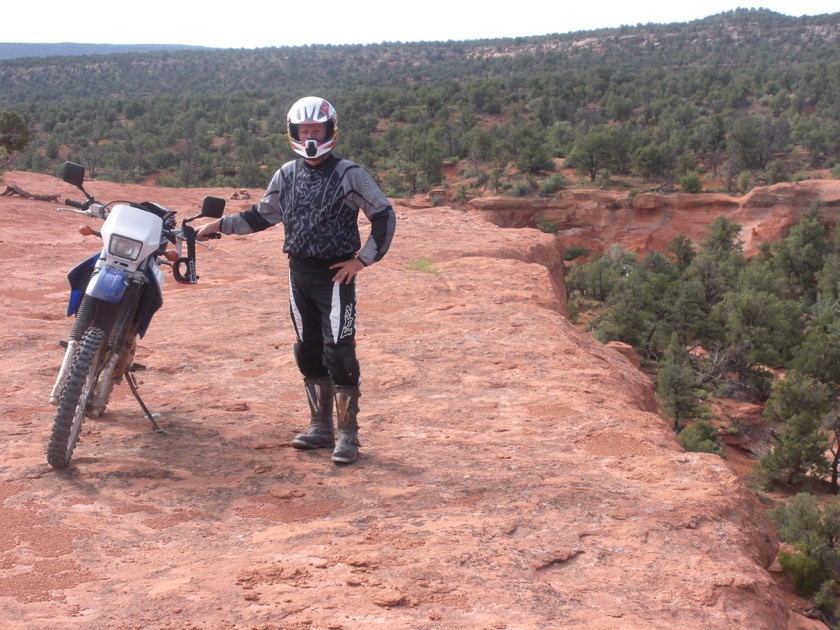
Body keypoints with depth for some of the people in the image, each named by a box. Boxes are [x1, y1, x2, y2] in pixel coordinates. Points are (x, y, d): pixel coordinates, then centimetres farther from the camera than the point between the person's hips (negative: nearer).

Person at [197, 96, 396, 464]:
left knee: (338, 353, -10)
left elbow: (384, 216, -8)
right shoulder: (287, 175, 9)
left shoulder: (349, 175, -9)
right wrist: (221, 225, 16)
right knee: (308, 352, 10)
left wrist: (364, 259, -9)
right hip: (299, 272, 6)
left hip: (335, 275, -6)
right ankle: (321, 427, 22)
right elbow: (263, 215, 21)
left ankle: (347, 434, -2)